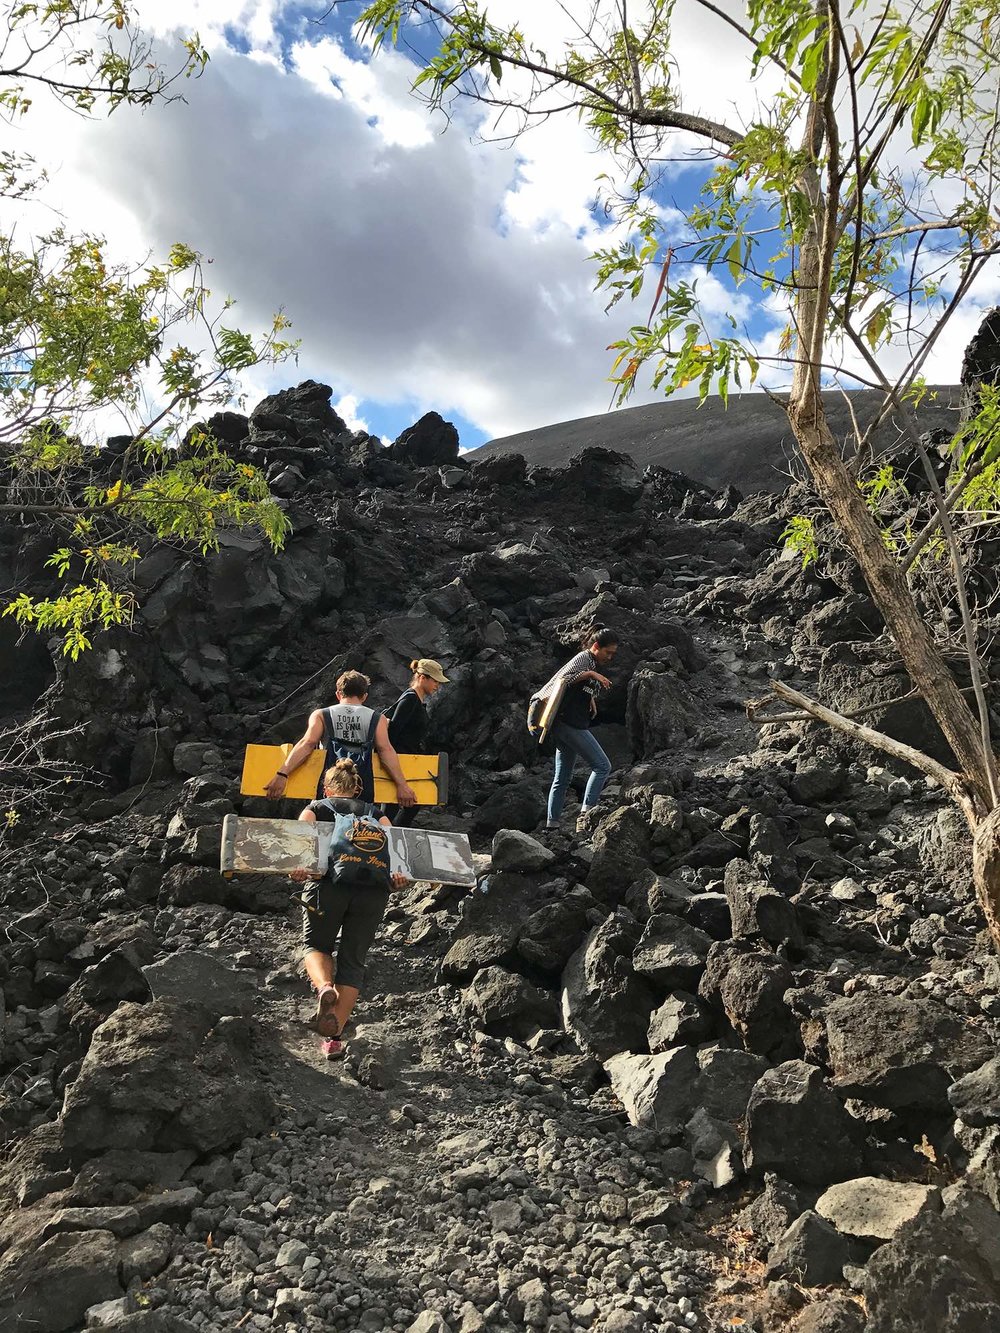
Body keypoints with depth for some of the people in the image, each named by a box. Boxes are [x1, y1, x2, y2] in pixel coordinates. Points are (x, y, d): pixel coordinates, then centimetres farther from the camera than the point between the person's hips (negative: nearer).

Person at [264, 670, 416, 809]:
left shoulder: (321, 715, 11)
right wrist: (402, 785, -5)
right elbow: (386, 750, -1)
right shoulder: (377, 719, 12)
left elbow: (307, 743, -4)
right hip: (363, 793, 0)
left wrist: (282, 774, -12)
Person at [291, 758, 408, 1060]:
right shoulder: (375, 813, 31)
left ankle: (325, 988, -11)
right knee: (353, 961, 12)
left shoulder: (317, 807, 26)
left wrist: (296, 866, -9)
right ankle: (335, 1037, 3)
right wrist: (399, 874, 0)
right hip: (375, 887, 2)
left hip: (329, 883, -1)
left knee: (315, 945, 20)